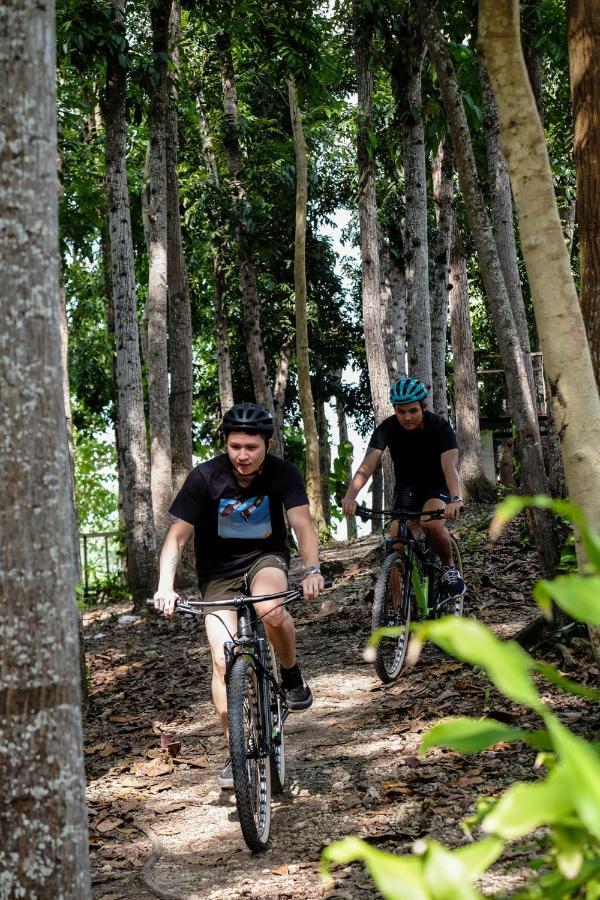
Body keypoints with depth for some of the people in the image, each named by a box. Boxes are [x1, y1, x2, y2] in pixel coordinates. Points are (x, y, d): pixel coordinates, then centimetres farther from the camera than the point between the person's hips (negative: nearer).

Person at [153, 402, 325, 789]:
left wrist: (312, 569, -44)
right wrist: (166, 586, -34)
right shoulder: (205, 477, -18)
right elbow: (178, 536, -19)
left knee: (271, 610, -35)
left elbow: (302, 524, -25)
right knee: (223, 660, -12)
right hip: (219, 571, 1)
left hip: (266, 557, 0)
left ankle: (292, 674, -5)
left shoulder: (283, 474, -16)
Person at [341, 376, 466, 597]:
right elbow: (368, 464, -30)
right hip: (406, 488, 3)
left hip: (437, 487, -2)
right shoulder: (387, 429, -18)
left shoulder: (440, 426, -23)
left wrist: (456, 499, -56)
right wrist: (350, 496, -49)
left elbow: (450, 466, -37)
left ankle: (450, 568, -6)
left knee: (433, 523, -34)